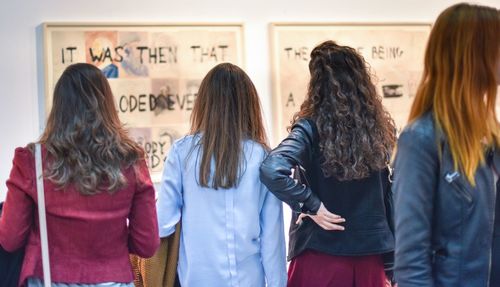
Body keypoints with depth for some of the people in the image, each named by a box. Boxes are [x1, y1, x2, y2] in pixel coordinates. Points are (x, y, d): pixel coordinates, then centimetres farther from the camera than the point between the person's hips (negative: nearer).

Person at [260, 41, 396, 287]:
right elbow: (389, 198, 7)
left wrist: (310, 205, -15)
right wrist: (393, 264, 15)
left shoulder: (314, 128, -11)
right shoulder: (376, 129, 2)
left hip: (321, 257, -4)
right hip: (370, 258, 4)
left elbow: (273, 170, -28)